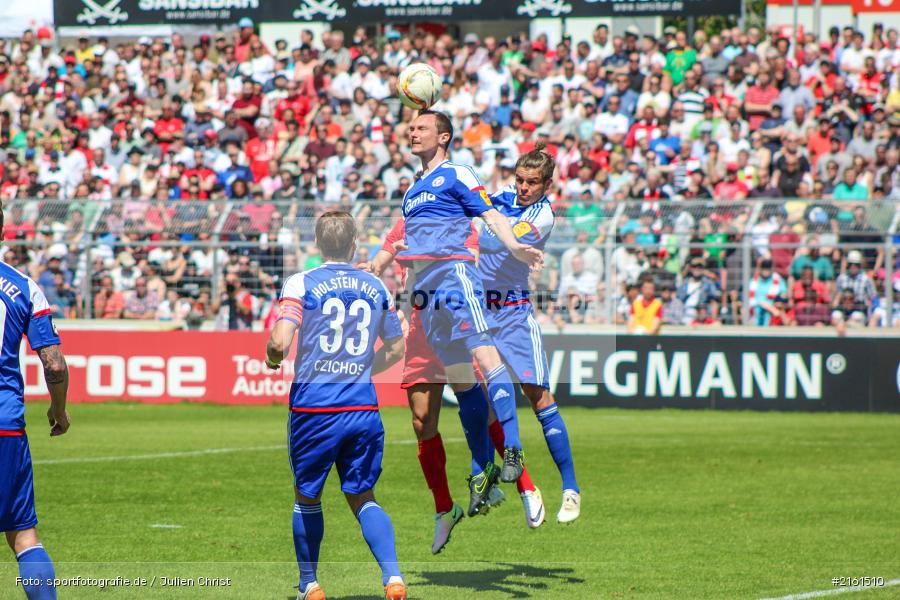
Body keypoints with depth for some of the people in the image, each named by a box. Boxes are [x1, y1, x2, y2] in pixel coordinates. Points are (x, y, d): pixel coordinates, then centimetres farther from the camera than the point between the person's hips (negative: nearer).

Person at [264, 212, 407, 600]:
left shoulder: (301, 284, -5)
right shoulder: (376, 288, 8)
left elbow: (280, 342, -16)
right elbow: (396, 349, 17)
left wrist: (272, 358, 7)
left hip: (314, 406, -3)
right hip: (363, 406, 3)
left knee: (307, 498, 15)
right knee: (362, 498, 10)